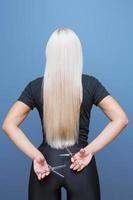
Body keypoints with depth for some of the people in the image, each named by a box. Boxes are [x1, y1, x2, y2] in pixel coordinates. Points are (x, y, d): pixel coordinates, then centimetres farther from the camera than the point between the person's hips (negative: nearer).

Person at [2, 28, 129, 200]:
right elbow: (121, 119, -11)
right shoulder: (90, 83, -7)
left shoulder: (35, 86, -5)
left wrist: (35, 155, -13)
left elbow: (8, 124, -9)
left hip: (46, 163, 1)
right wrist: (90, 150, -13)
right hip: (81, 166, 0)